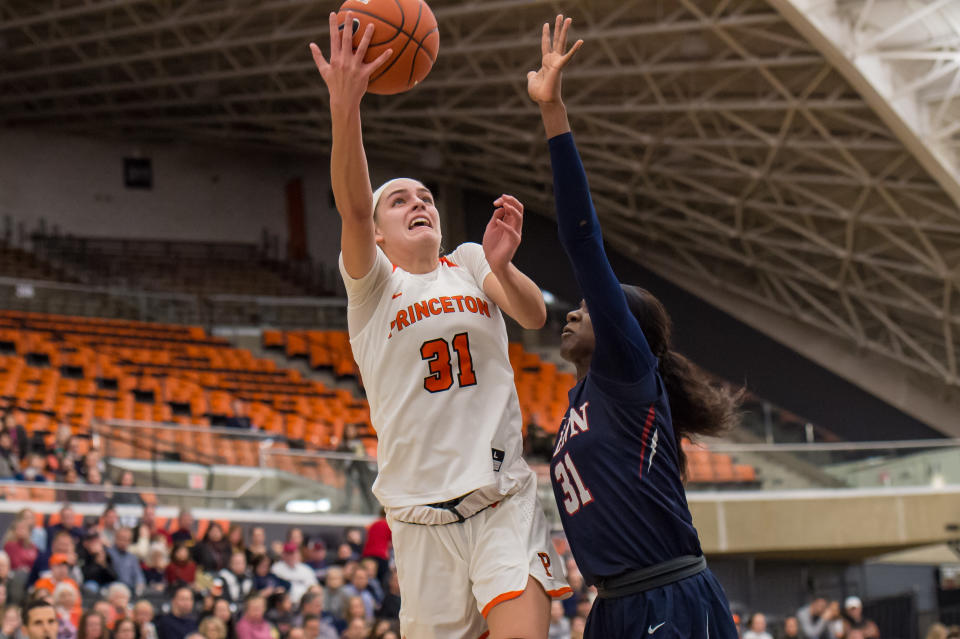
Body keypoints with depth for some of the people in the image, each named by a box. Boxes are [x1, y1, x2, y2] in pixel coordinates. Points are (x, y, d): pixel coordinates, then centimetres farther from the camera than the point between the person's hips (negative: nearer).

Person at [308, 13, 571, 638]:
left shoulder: (469, 263, 13)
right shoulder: (373, 281, 5)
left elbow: (534, 316, -4)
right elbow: (352, 208, -15)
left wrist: (501, 268, -27)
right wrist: (345, 110, -32)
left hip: (506, 501, 1)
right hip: (422, 513, -1)